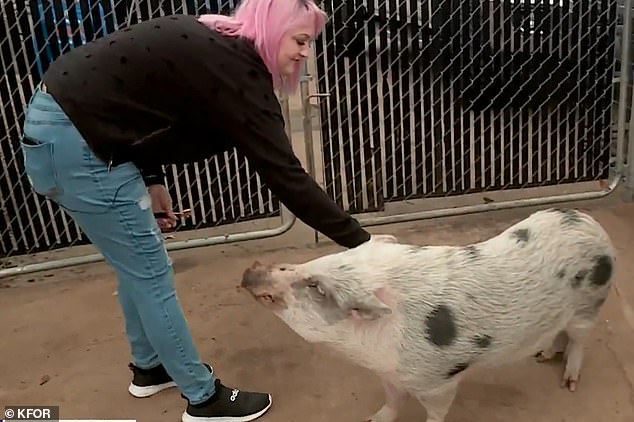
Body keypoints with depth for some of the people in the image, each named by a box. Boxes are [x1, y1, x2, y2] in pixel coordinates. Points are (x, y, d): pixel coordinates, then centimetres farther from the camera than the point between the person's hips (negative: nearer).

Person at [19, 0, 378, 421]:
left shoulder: (212, 44, 10)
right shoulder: (237, 71, -18)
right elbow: (284, 174, -20)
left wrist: (151, 179, 9)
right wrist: (359, 241, -17)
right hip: (77, 142, -10)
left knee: (137, 265, 19)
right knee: (152, 274, -1)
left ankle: (150, 367, 38)